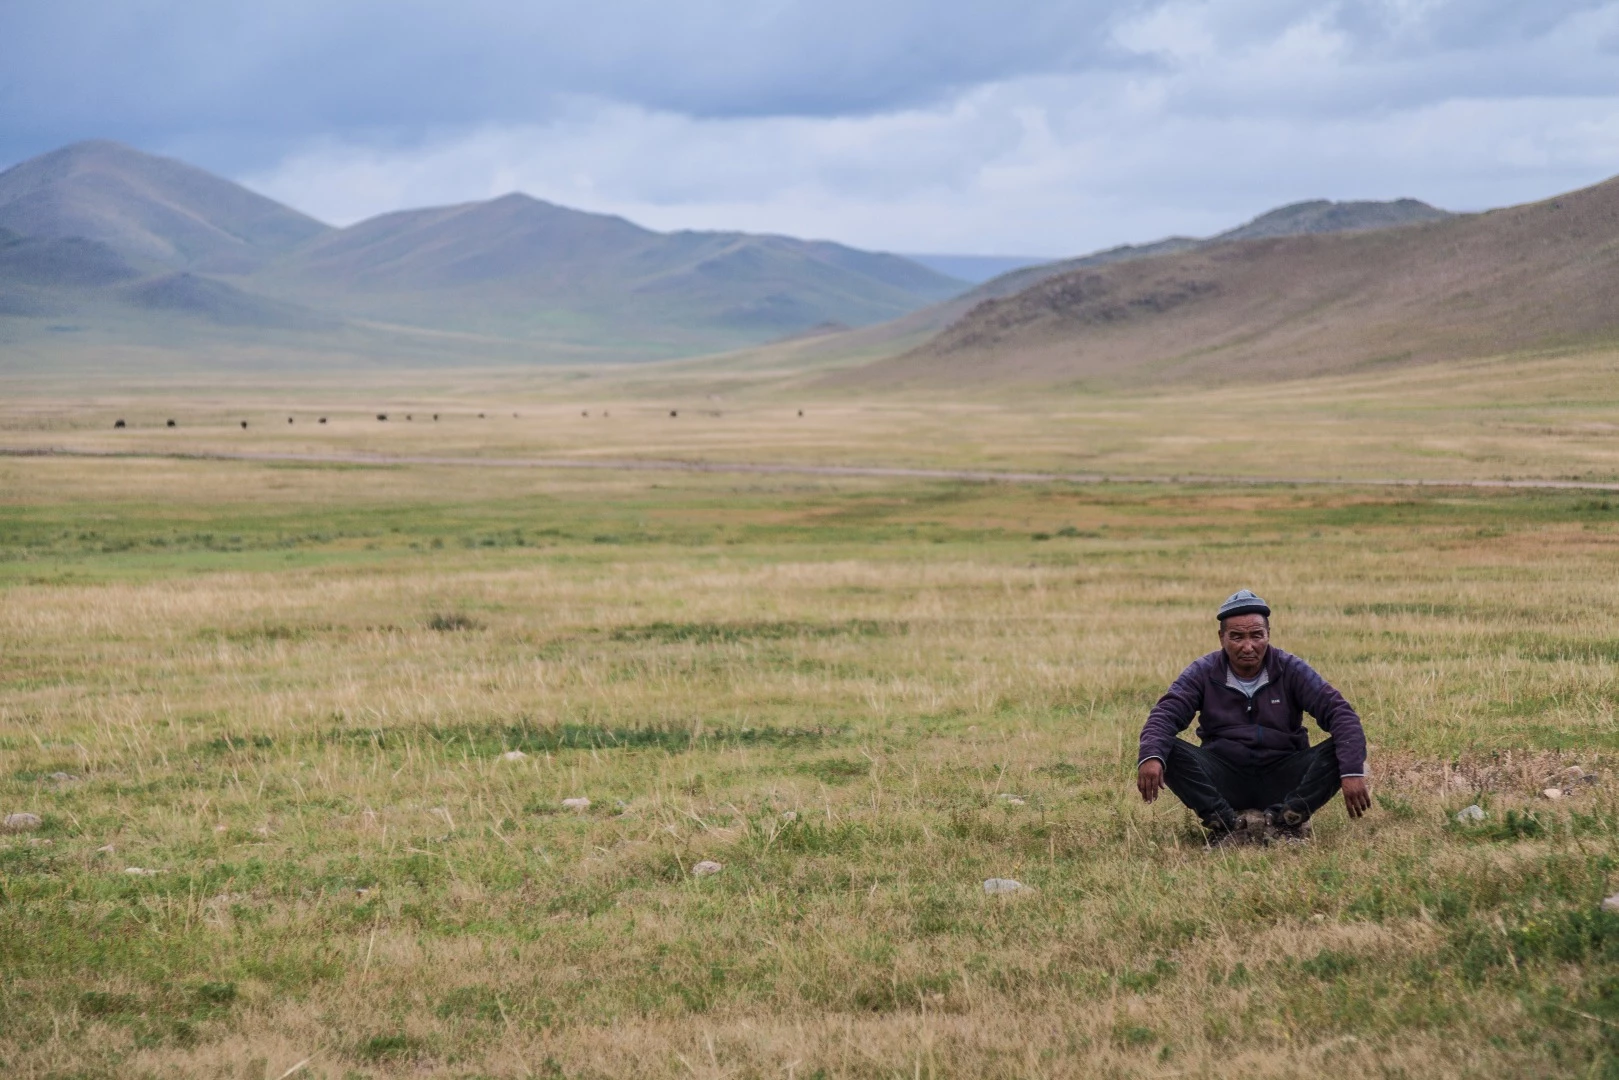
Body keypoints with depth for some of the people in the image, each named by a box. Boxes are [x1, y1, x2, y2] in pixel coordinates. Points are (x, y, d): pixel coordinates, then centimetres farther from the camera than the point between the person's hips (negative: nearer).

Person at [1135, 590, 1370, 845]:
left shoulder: (1291, 670, 1)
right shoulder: (1204, 673, 1)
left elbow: (1340, 714, -9)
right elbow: (1165, 715, -12)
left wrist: (1352, 773, -27)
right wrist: (1150, 757, -36)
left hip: (1282, 780, 0)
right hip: (1224, 782, 0)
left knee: (1341, 748, -23)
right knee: (1169, 749, -25)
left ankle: (1285, 819, -29)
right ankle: (1227, 822, -31)